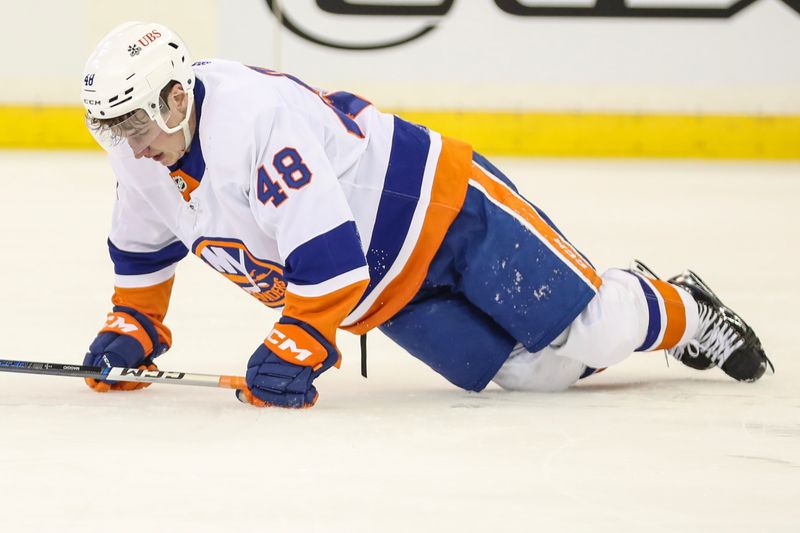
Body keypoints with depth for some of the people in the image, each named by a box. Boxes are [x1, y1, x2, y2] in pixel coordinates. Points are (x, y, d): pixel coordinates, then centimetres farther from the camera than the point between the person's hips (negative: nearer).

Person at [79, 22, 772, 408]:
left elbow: (328, 256, -36)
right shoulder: (141, 157, -6)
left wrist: (294, 351, -35)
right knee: (530, 374, 3)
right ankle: (627, 300, 28)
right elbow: (143, 248, 17)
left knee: (582, 332, -8)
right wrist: (132, 328, 8)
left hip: (440, 204, -8)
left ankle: (679, 311, 22)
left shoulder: (255, 116, -33)